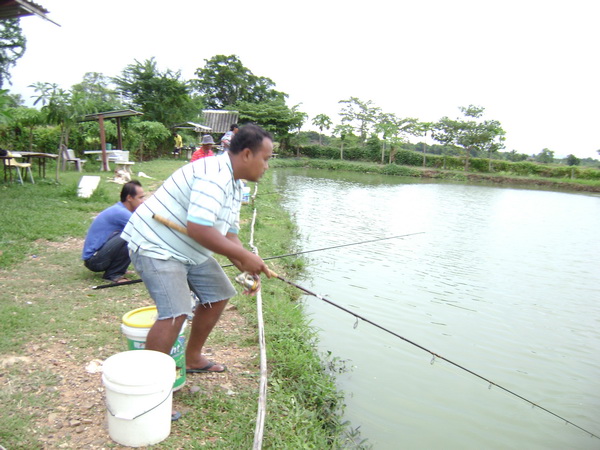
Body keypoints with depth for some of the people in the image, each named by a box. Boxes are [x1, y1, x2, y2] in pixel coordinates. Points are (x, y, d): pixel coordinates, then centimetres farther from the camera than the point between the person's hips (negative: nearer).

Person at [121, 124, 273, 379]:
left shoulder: (234, 185, 8)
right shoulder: (214, 176, -25)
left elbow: (228, 234, 10)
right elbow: (198, 229, -34)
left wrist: (248, 270, -4)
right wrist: (244, 256, -26)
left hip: (188, 250, 11)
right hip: (155, 245, -10)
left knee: (218, 294, 14)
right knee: (175, 313, -21)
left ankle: (192, 358, 29)